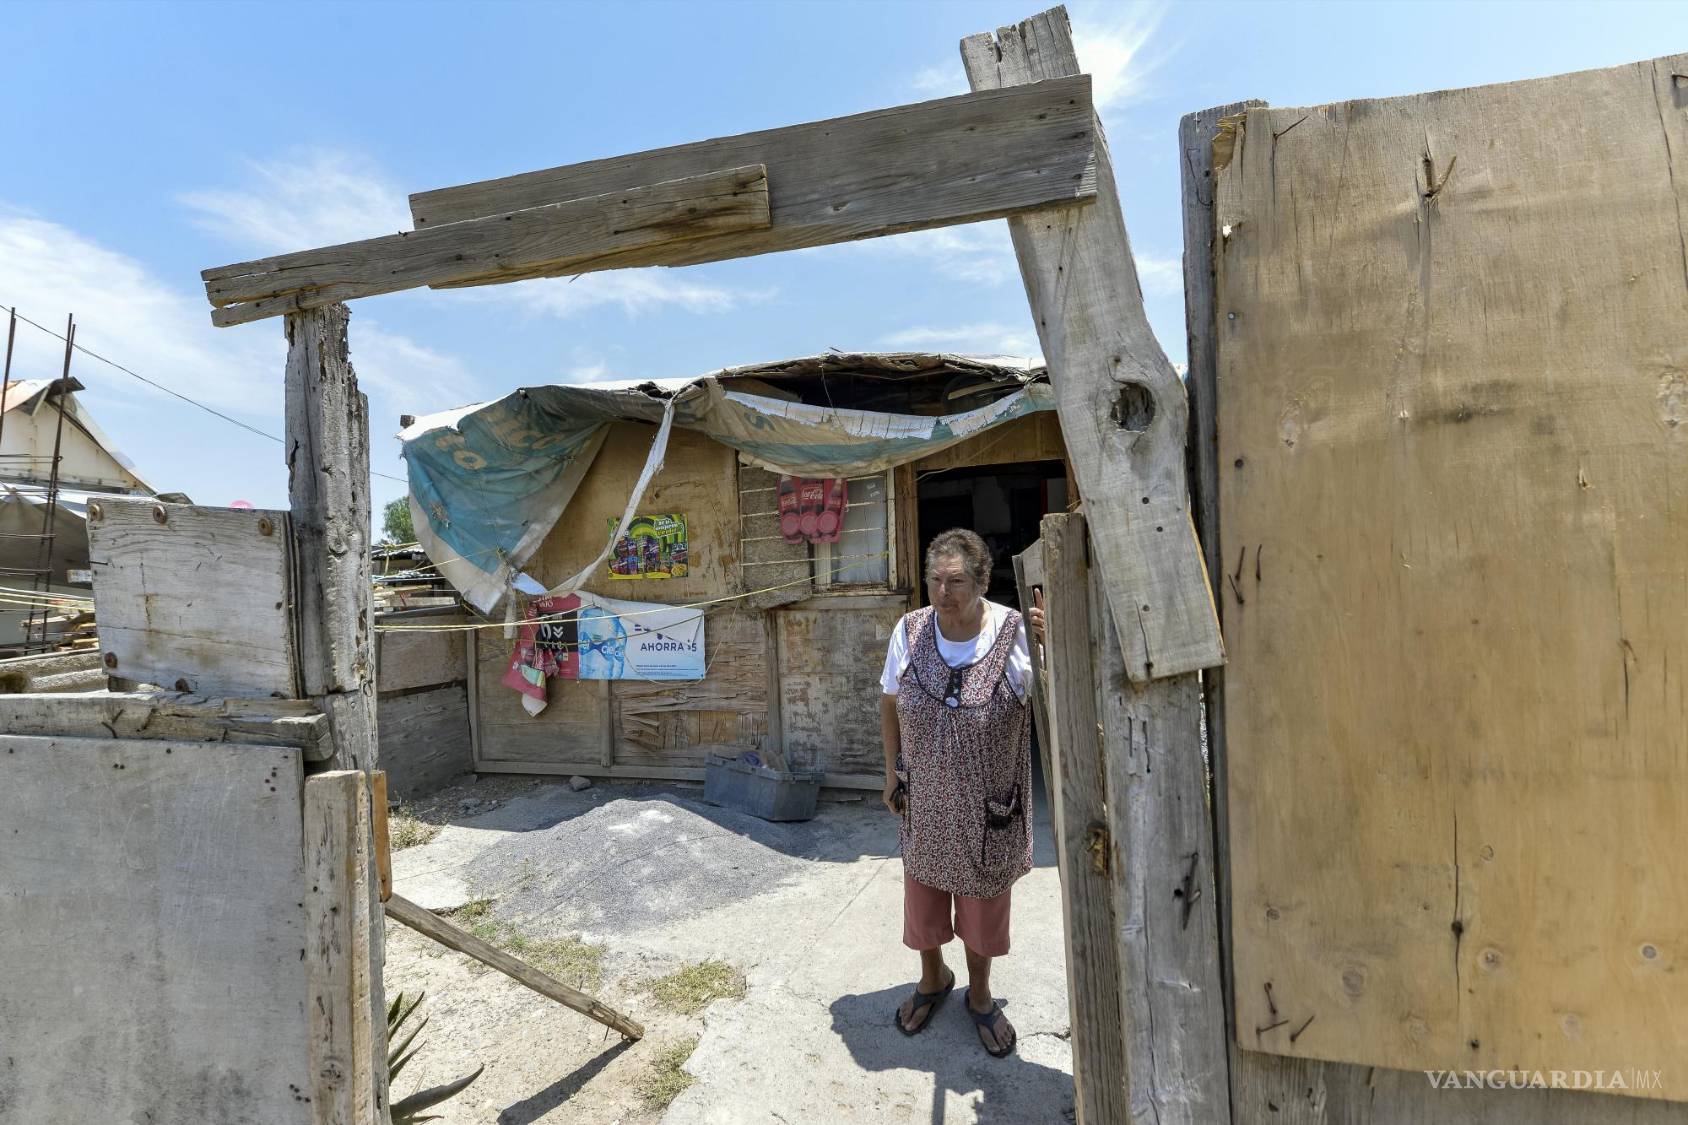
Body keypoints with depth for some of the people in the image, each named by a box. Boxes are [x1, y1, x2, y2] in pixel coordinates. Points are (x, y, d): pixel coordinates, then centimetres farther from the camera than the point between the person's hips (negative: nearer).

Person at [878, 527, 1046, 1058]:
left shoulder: (1015, 632, -20)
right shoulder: (910, 630, -12)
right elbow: (890, 703, 1)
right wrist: (892, 772, 4)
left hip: (989, 807, -2)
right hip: (925, 800, 2)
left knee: (984, 902, 19)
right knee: (923, 893, 21)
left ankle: (980, 994, 48)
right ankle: (933, 978, 52)